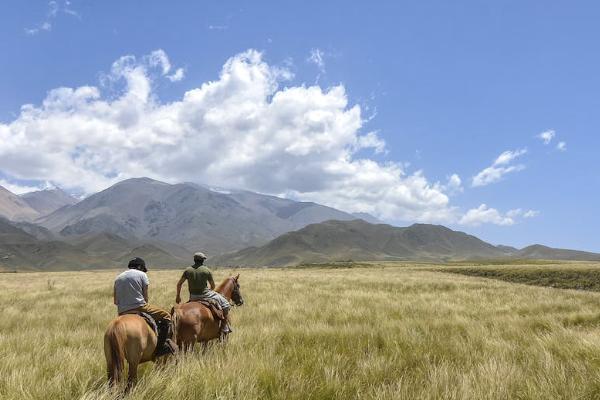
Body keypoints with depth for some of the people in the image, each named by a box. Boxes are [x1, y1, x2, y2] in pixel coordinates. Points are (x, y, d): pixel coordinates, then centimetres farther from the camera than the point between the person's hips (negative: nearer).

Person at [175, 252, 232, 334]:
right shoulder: (207, 270, -7)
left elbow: (179, 284, 6)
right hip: (205, 295, -4)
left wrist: (178, 296, 20)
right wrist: (211, 291, 25)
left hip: (193, 297, 5)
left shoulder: (188, 270, 2)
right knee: (225, 304, 6)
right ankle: (225, 327, 1)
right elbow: (213, 285, 3)